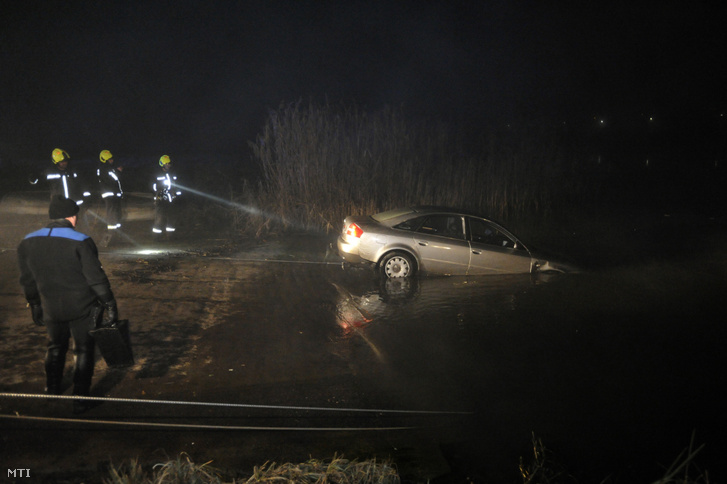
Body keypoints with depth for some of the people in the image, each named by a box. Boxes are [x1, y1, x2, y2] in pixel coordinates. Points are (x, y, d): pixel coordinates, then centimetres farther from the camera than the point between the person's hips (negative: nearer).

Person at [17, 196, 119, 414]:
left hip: (52, 310, 4)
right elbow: (96, 278, -18)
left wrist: (35, 305, 20)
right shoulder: (80, 242, -19)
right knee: (84, 350, 10)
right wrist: (111, 306, -10)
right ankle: (80, 398, 11)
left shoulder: (28, 242, -1)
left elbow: (28, 281, 8)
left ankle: (52, 388, 41)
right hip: (83, 309, -4)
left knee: (55, 347, 26)